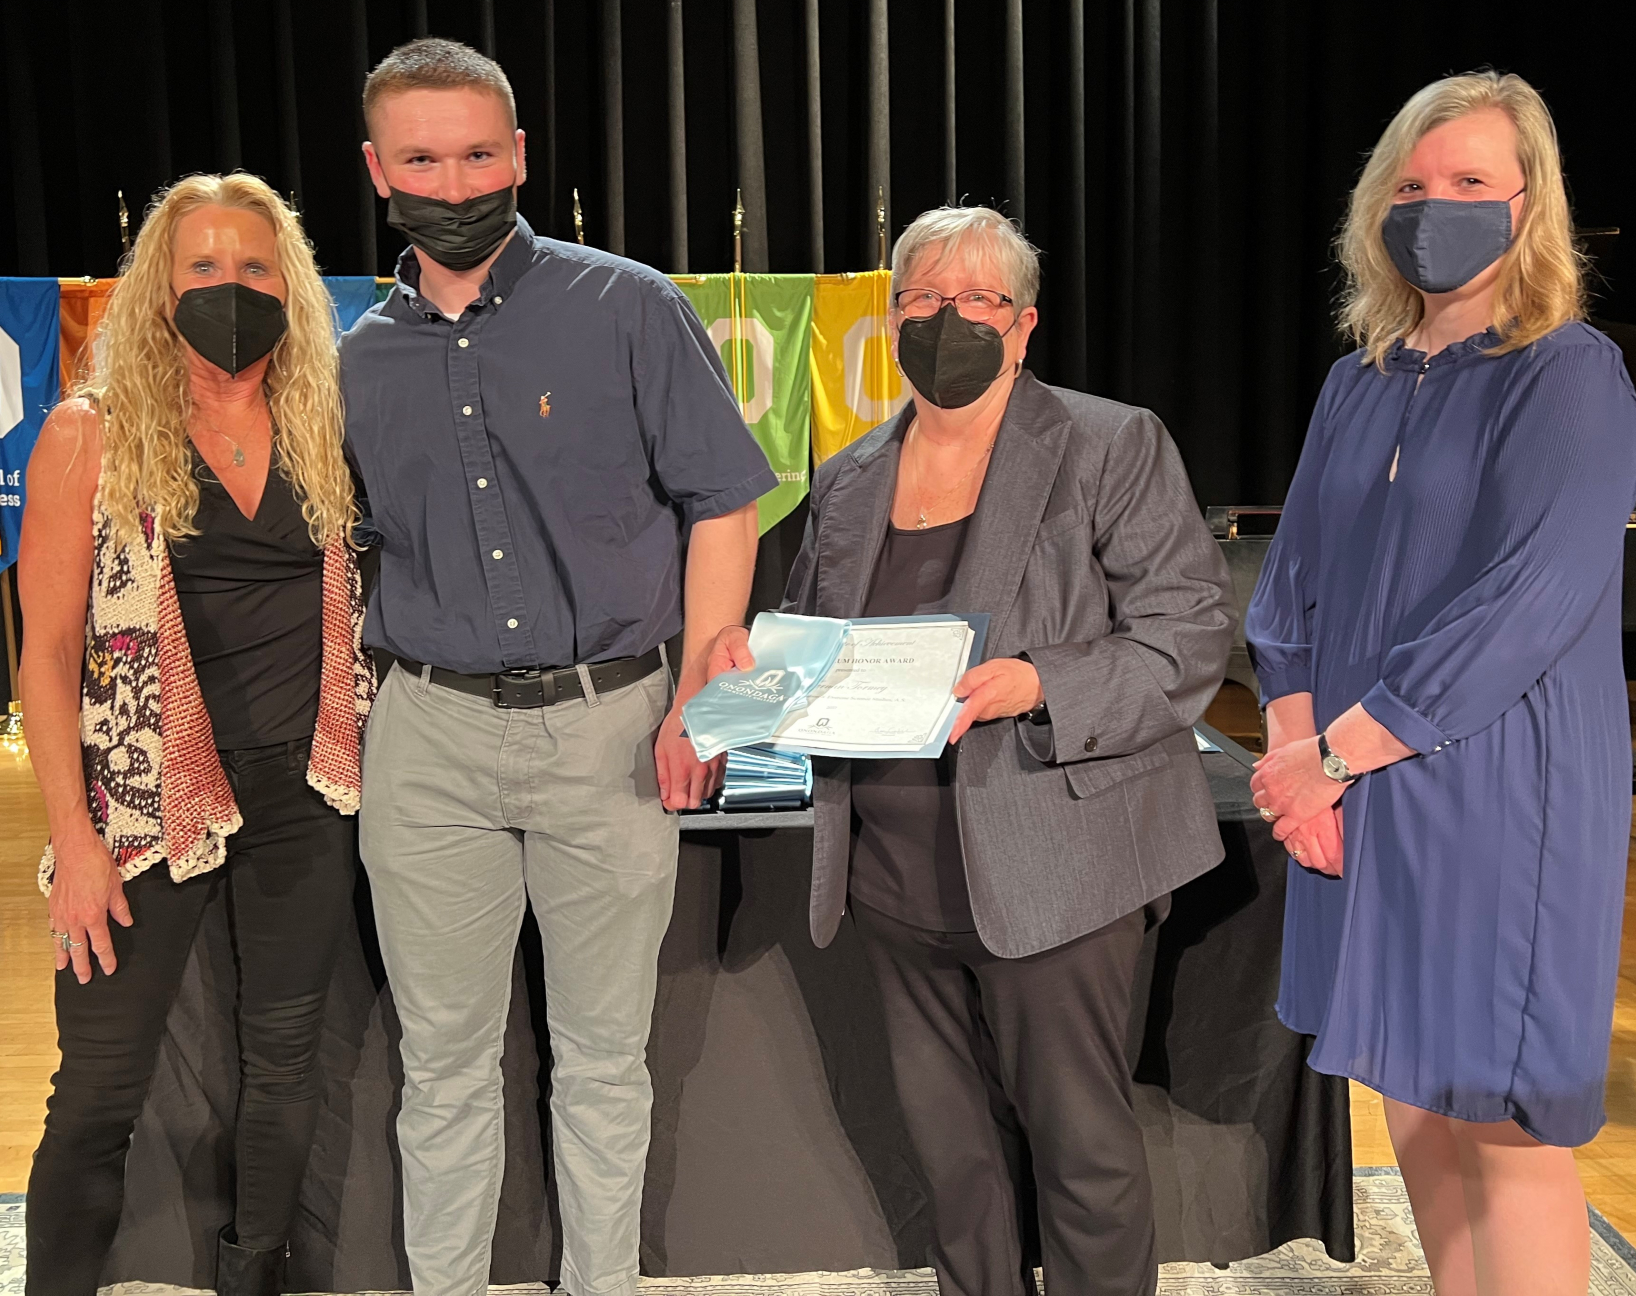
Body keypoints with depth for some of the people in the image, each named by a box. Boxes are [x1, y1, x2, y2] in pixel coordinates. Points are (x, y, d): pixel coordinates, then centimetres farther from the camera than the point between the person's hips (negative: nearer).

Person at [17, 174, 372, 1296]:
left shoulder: (325, 431, 6)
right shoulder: (92, 435, -3)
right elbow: (48, 650, -4)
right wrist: (74, 837, -10)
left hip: (305, 801, 4)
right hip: (148, 804, -3)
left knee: (286, 1064, 14)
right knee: (98, 1098, 3)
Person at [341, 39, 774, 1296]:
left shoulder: (631, 309, -4)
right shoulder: (363, 357, 8)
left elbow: (722, 505, -3)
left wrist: (696, 702, -11)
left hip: (608, 725, -2)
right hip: (430, 736, 3)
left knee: (604, 1053, 10)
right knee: (444, 1055, 11)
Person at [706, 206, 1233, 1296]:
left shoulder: (1114, 447, -3)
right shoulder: (846, 482, 12)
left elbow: (1190, 634, -9)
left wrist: (1039, 686, -24)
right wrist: (753, 659, -3)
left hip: (1048, 867, -5)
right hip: (896, 872, 5)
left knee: (1079, 1139, 4)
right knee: (951, 1140, 17)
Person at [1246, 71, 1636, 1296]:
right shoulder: (1359, 383, 12)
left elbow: (1523, 610, -17)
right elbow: (1293, 581, 10)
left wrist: (1336, 757, -15)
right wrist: (1292, 750, -4)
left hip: (1501, 801, -6)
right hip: (1360, 803, 6)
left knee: (1503, 1128, -1)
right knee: (1416, 1108, 14)